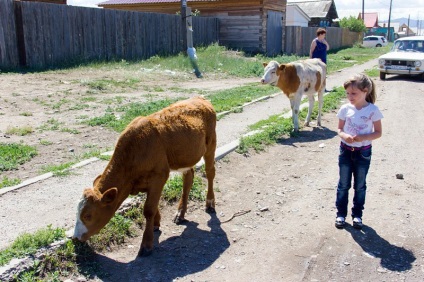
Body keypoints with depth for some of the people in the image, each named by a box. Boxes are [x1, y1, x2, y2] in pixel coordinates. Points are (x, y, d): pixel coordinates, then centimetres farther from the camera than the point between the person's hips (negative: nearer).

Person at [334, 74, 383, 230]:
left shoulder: (373, 110, -12)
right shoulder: (345, 109, -7)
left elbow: (378, 132, -6)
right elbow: (339, 129, 2)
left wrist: (363, 137, -24)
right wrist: (344, 136, -21)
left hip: (363, 153, -1)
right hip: (346, 151, 2)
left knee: (360, 186, 13)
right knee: (343, 184, 12)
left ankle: (357, 214, 29)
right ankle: (341, 214, 26)